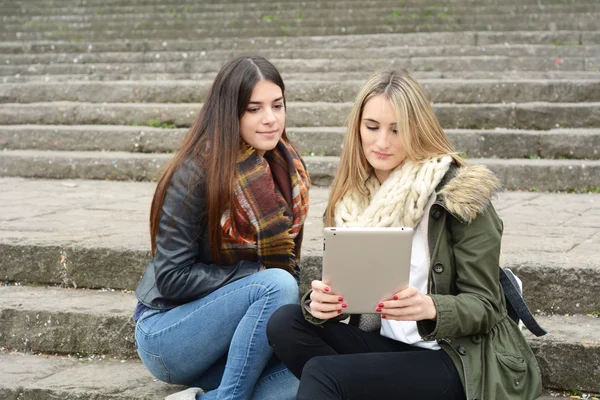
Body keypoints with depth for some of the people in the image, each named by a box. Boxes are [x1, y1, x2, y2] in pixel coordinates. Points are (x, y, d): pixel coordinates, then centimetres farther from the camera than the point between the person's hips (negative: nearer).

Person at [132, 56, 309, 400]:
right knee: (277, 285, -32)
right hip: (167, 333, -5)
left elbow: (287, 261, 10)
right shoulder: (195, 174, -18)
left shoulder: (290, 169, 2)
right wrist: (258, 277, -19)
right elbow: (172, 278, -18)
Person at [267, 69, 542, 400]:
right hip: (386, 345, 7)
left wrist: (431, 308, -32)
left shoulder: (460, 194, -12)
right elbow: (340, 286, 4)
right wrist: (320, 303, -20)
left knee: (321, 372, -26)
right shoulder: (352, 200, 5)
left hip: (458, 359, -7)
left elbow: (485, 305, -11)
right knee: (284, 324, -14)